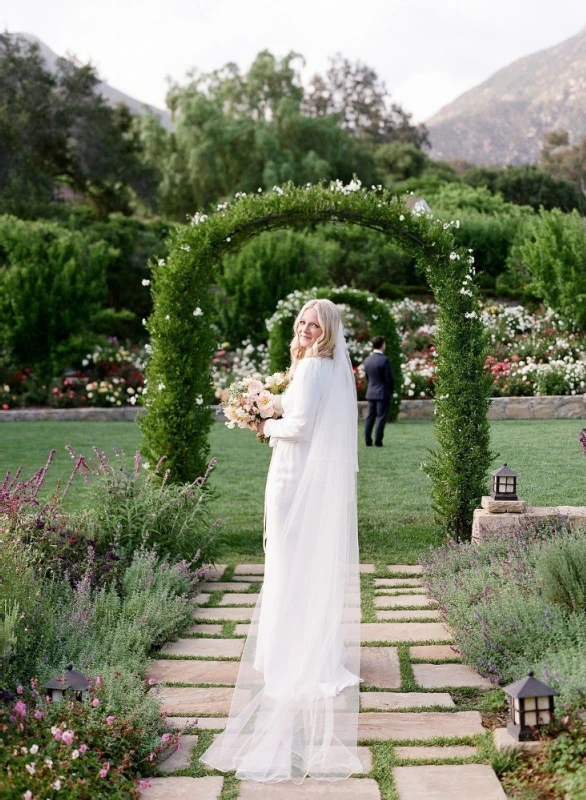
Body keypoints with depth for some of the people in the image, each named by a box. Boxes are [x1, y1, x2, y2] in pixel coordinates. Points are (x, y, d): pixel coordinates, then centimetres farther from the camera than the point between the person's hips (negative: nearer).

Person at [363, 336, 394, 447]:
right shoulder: (384, 360, -16)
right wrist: (392, 390, 2)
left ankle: (368, 440, 12)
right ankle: (378, 441, -1)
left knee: (370, 417, 11)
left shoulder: (367, 360, 4)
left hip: (371, 393, 6)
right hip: (383, 393, -6)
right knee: (381, 418, -1)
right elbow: (389, 378, -14)